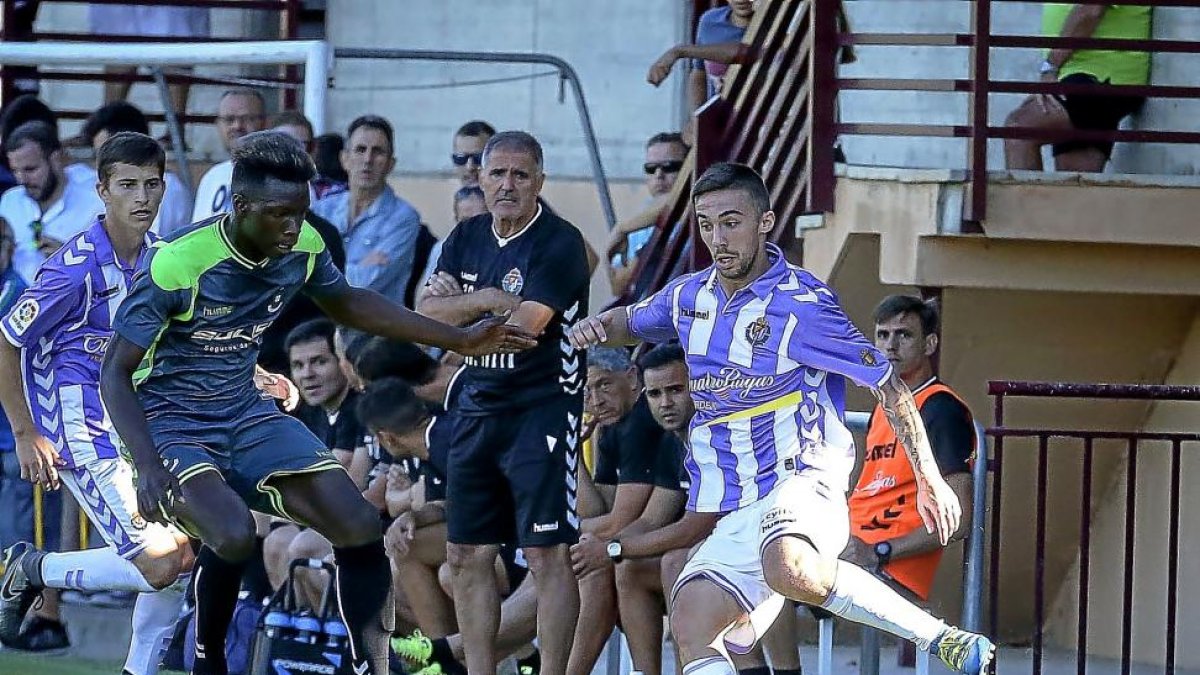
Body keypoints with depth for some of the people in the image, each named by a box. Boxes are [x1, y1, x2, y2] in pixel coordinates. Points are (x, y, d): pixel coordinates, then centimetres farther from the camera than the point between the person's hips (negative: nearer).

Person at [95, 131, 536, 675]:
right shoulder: (178, 264, -25)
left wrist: (458, 340, 15)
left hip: (245, 415, 6)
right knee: (234, 534, -32)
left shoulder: (302, 248, -6)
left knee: (360, 528, -8)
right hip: (167, 420, -6)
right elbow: (115, 371, -18)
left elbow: (345, 304, 18)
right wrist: (149, 468, -32)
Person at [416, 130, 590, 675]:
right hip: (477, 408, 7)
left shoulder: (560, 243, -10)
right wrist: (490, 299, -12)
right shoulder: (467, 238, 11)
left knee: (546, 554, -9)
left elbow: (524, 327, -19)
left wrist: (461, 310, -4)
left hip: (543, 410, -7)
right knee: (467, 557, 9)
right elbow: (428, 312, 2)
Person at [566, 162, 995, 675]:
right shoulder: (690, 297, 11)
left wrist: (929, 479, -7)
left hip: (802, 481, -7)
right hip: (737, 514, 7)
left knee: (791, 571, -39)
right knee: (692, 630, -11)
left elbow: (887, 383, -6)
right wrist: (599, 326, 8)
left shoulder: (800, 303, -10)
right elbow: (632, 322, 33)